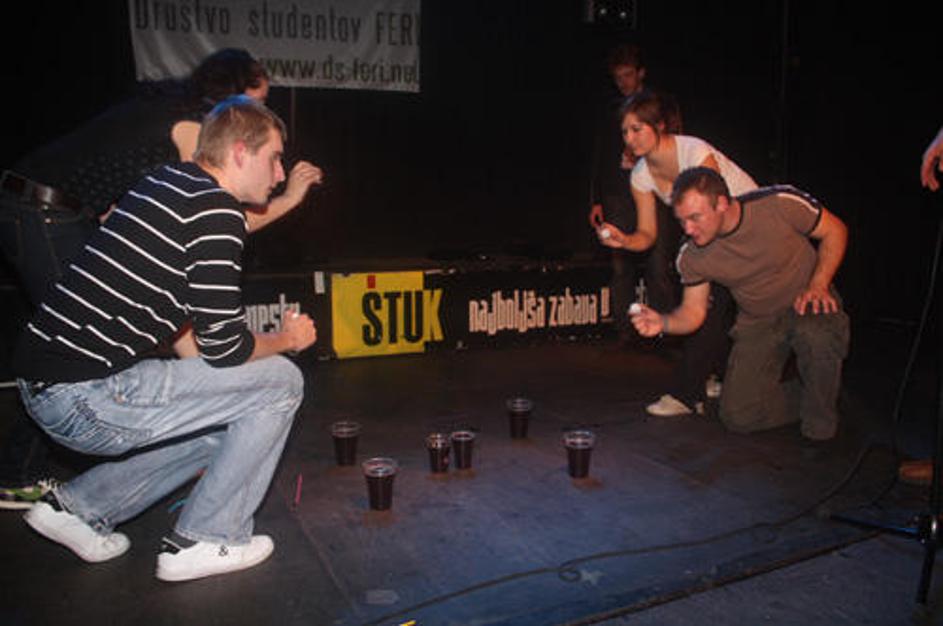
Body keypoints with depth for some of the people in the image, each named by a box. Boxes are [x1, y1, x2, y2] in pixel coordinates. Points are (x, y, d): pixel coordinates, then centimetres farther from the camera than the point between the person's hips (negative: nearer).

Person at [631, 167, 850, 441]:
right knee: (738, 417, -6)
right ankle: (805, 397, 23)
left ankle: (821, 425, -11)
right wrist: (663, 322, -27)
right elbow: (693, 311, -5)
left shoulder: (781, 204, -23)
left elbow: (835, 230, -8)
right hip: (758, 322, 3)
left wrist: (818, 285, -21)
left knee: (816, 336, -39)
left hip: (806, 305, -2)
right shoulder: (692, 257, -15)